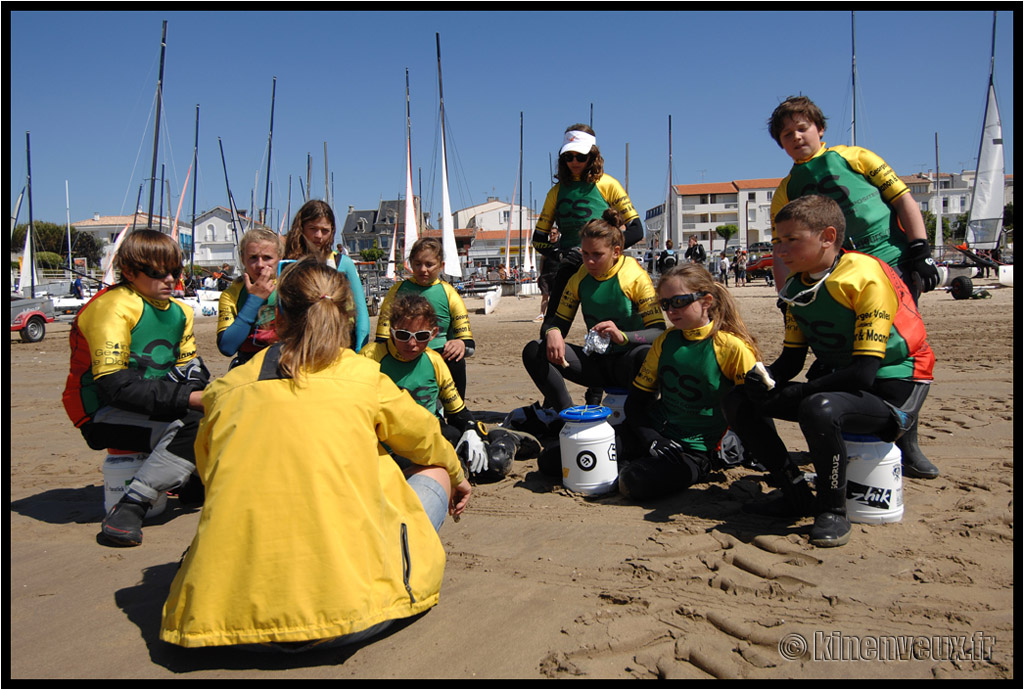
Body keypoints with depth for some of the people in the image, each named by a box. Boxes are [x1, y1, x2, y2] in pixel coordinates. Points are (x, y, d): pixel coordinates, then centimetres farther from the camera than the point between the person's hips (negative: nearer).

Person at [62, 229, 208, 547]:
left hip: (154, 407, 8)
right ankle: (127, 509, -23)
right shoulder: (111, 307, -17)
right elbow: (115, 386, -25)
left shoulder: (178, 310, 9)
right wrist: (187, 399, -30)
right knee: (193, 425, -30)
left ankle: (193, 481, 15)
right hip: (104, 414, -8)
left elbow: (190, 366, 12)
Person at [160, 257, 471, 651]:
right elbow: (427, 440, 22)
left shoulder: (226, 389, 9)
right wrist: (457, 477, 45)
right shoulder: (364, 376, 4)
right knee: (433, 472, 17)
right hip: (344, 605, -3)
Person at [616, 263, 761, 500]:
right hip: (654, 432, 6)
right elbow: (636, 399, 5)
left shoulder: (733, 348, -14)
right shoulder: (665, 340, 4)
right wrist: (652, 440, -9)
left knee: (636, 483, -28)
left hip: (694, 448, -6)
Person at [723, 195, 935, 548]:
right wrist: (764, 379, -15)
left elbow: (865, 371, -26)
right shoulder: (797, 285, 4)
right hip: (838, 384, 8)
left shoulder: (866, 277, -20)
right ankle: (797, 494, 4)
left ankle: (833, 509, -14)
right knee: (739, 400, -3)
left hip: (890, 393, -8)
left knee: (819, 409, -39)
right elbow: (791, 360, 8)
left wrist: (790, 394, -25)